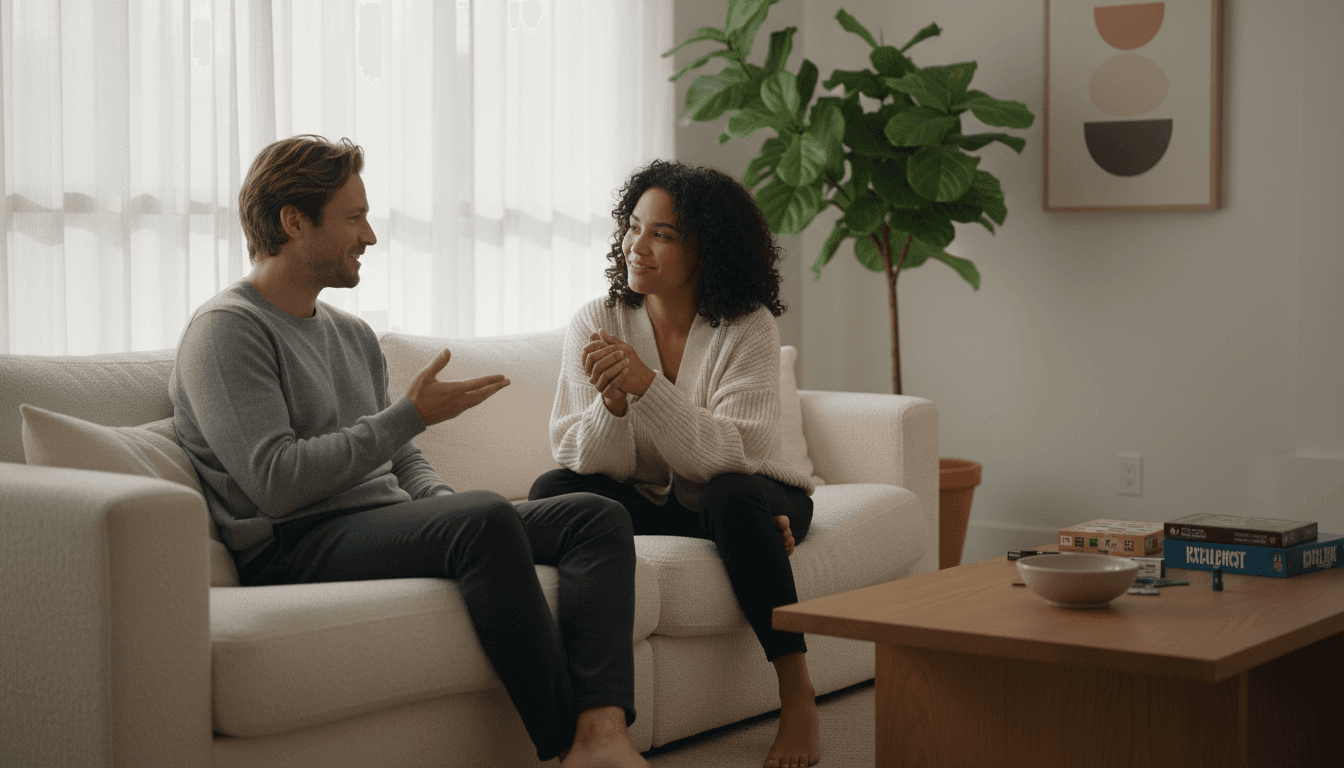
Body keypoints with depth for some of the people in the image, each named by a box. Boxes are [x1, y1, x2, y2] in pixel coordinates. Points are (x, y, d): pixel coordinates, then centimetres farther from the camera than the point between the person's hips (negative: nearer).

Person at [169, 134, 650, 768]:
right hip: (297, 550, -9)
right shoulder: (226, 329, -5)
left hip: (386, 524, 9)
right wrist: (409, 415, -13)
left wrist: (444, 502, 2)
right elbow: (275, 481, -17)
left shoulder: (353, 334, 24)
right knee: (486, 518, -35)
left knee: (597, 516, -8)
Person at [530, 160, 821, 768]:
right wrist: (610, 403, -35)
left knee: (730, 498, -36)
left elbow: (727, 457, -27)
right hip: (648, 504, 3)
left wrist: (645, 383, -39)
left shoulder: (747, 327, -15)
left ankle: (797, 695, -23)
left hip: (751, 497, -2)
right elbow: (587, 461, -13)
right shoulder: (596, 323, -7)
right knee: (553, 491, -24)